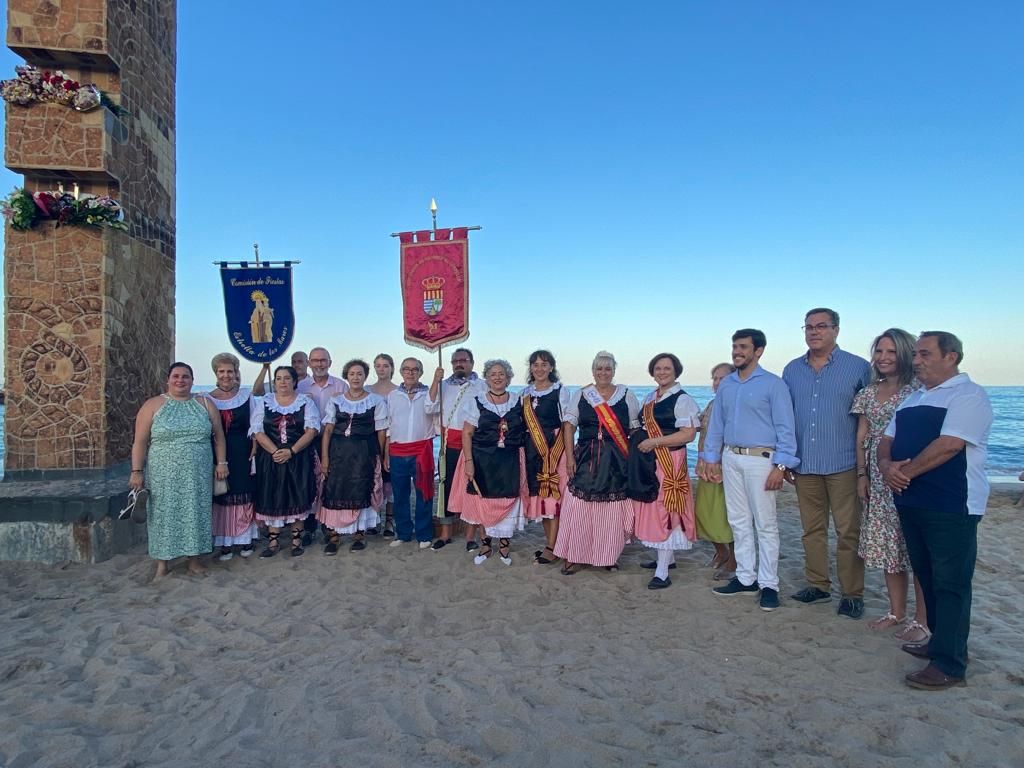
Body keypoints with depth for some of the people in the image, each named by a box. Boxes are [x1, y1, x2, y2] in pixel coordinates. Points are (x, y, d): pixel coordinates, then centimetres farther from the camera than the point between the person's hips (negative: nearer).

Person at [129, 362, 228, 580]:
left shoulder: (205, 404, 6)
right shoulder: (153, 405, 0)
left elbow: (218, 435, 10)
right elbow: (140, 442, -2)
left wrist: (221, 462, 4)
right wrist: (137, 471, -7)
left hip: (198, 474, 2)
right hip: (164, 475, -2)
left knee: (195, 514, 7)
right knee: (164, 515, 5)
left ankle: (194, 559, 20)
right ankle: (162, 563, 19)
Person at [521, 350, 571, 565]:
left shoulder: (561, 391, -2)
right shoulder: (525, 393, 12)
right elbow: (521, 423, 15)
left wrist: (568, 451, -12)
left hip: (555, 447, -5)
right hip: (533, 448, 5)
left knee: (553, 493, -6)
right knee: (538, 493, 7)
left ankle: (551, 548, 1)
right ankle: (550, 542, 19)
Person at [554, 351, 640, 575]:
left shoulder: (627, 396, 6)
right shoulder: (580, 395, 7)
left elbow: (635, 430, 7)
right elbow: (569, 426, 3)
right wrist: (570, 456, -5)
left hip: (616, 462, 0)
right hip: (586, 459, 0)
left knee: (612, 510, 4)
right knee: (579, 507, -2)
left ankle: (609, 555, 20)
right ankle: (575, 556, 10)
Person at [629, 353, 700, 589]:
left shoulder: (682, 399, -9)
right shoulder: (650, 398, 15)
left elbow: (688, 434, -17)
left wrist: (654, 442, -19)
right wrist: (637, 441, 7)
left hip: (669, 462, -8)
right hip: (647, 462, 8)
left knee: (665, 511, -7)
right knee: (652, 510, 12)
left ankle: (662, 572, -3)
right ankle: (668, 557, 29)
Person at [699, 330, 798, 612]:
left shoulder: (773, 384, -5)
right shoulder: (726, 384, 10)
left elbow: (785, 428, -8)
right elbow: (716, 424, 14)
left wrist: (781, 466, -14)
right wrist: (711, 459, 10)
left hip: (760, 459, -5)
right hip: (730, 458, 6)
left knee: (765, 523, 0)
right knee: (739, 521, 12)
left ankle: (768, 584, 11)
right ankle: (745, 578, 23)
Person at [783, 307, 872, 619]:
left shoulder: (859, 367, -2)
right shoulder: (792, 370, 9)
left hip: (843, 464, -4)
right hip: (805, 464, 4)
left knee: (848, 531, 2)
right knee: (812, 529, 13)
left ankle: (852, 593, 15)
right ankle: (818, 585, 25)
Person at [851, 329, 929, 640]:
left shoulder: (916, 391, -6)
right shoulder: (868, 393, 11)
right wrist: (862, 475, 9)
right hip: (879, 481, 6)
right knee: (887, 546, 12)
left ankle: (922, 620, 14)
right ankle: (896, 612, 26)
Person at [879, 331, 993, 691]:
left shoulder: (968, 395, -9)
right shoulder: (913, 399, 17)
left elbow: (948, 445, -21)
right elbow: (887, 439, 15)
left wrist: (907, 471, -13)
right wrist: (887, 466, -6)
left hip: (951, 507, -8)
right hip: (911, 502, 8)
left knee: (950, 584, -2)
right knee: (927, 577, 17)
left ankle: (949, 666, 5)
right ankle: (940, 641, 31)